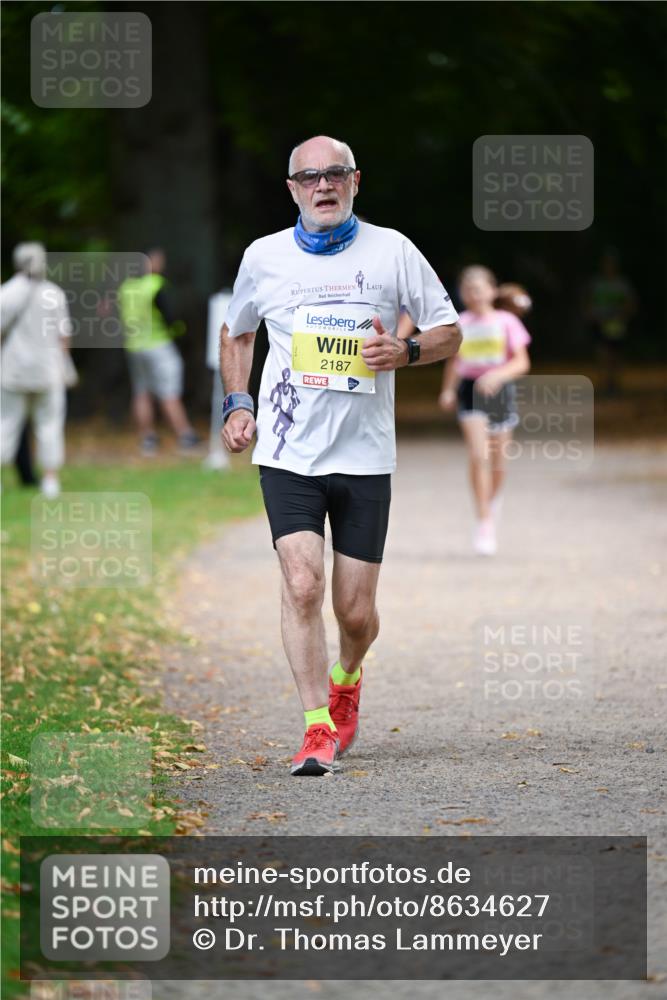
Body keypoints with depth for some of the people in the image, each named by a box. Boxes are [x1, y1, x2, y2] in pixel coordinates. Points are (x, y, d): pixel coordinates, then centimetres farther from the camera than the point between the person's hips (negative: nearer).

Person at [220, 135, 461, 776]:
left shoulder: (392, 252, 1)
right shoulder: (264, 257, 5)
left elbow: (449, 331, 7)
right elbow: (235, 333, 22)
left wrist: (405, 352, -13)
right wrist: (236, 405, 9)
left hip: (364, 455, 0)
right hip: (287, 453, 0)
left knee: (356, 612, 3)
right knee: (302, 585, -18)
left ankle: (346, 680, 37)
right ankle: (318, 728, -12)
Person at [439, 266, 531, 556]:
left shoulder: (506, 322, -1)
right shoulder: (460, 324, 4)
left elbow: (522, 362, -4)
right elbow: (453, 361, 15)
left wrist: (497, 375, -21)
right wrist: (448, 390, 1)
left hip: (499, 390, 0)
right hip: (470, 391, 0)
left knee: (497, 460, 9)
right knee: (478, 456, -14)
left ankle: (494, 497, 43)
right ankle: (484, 524, -12)